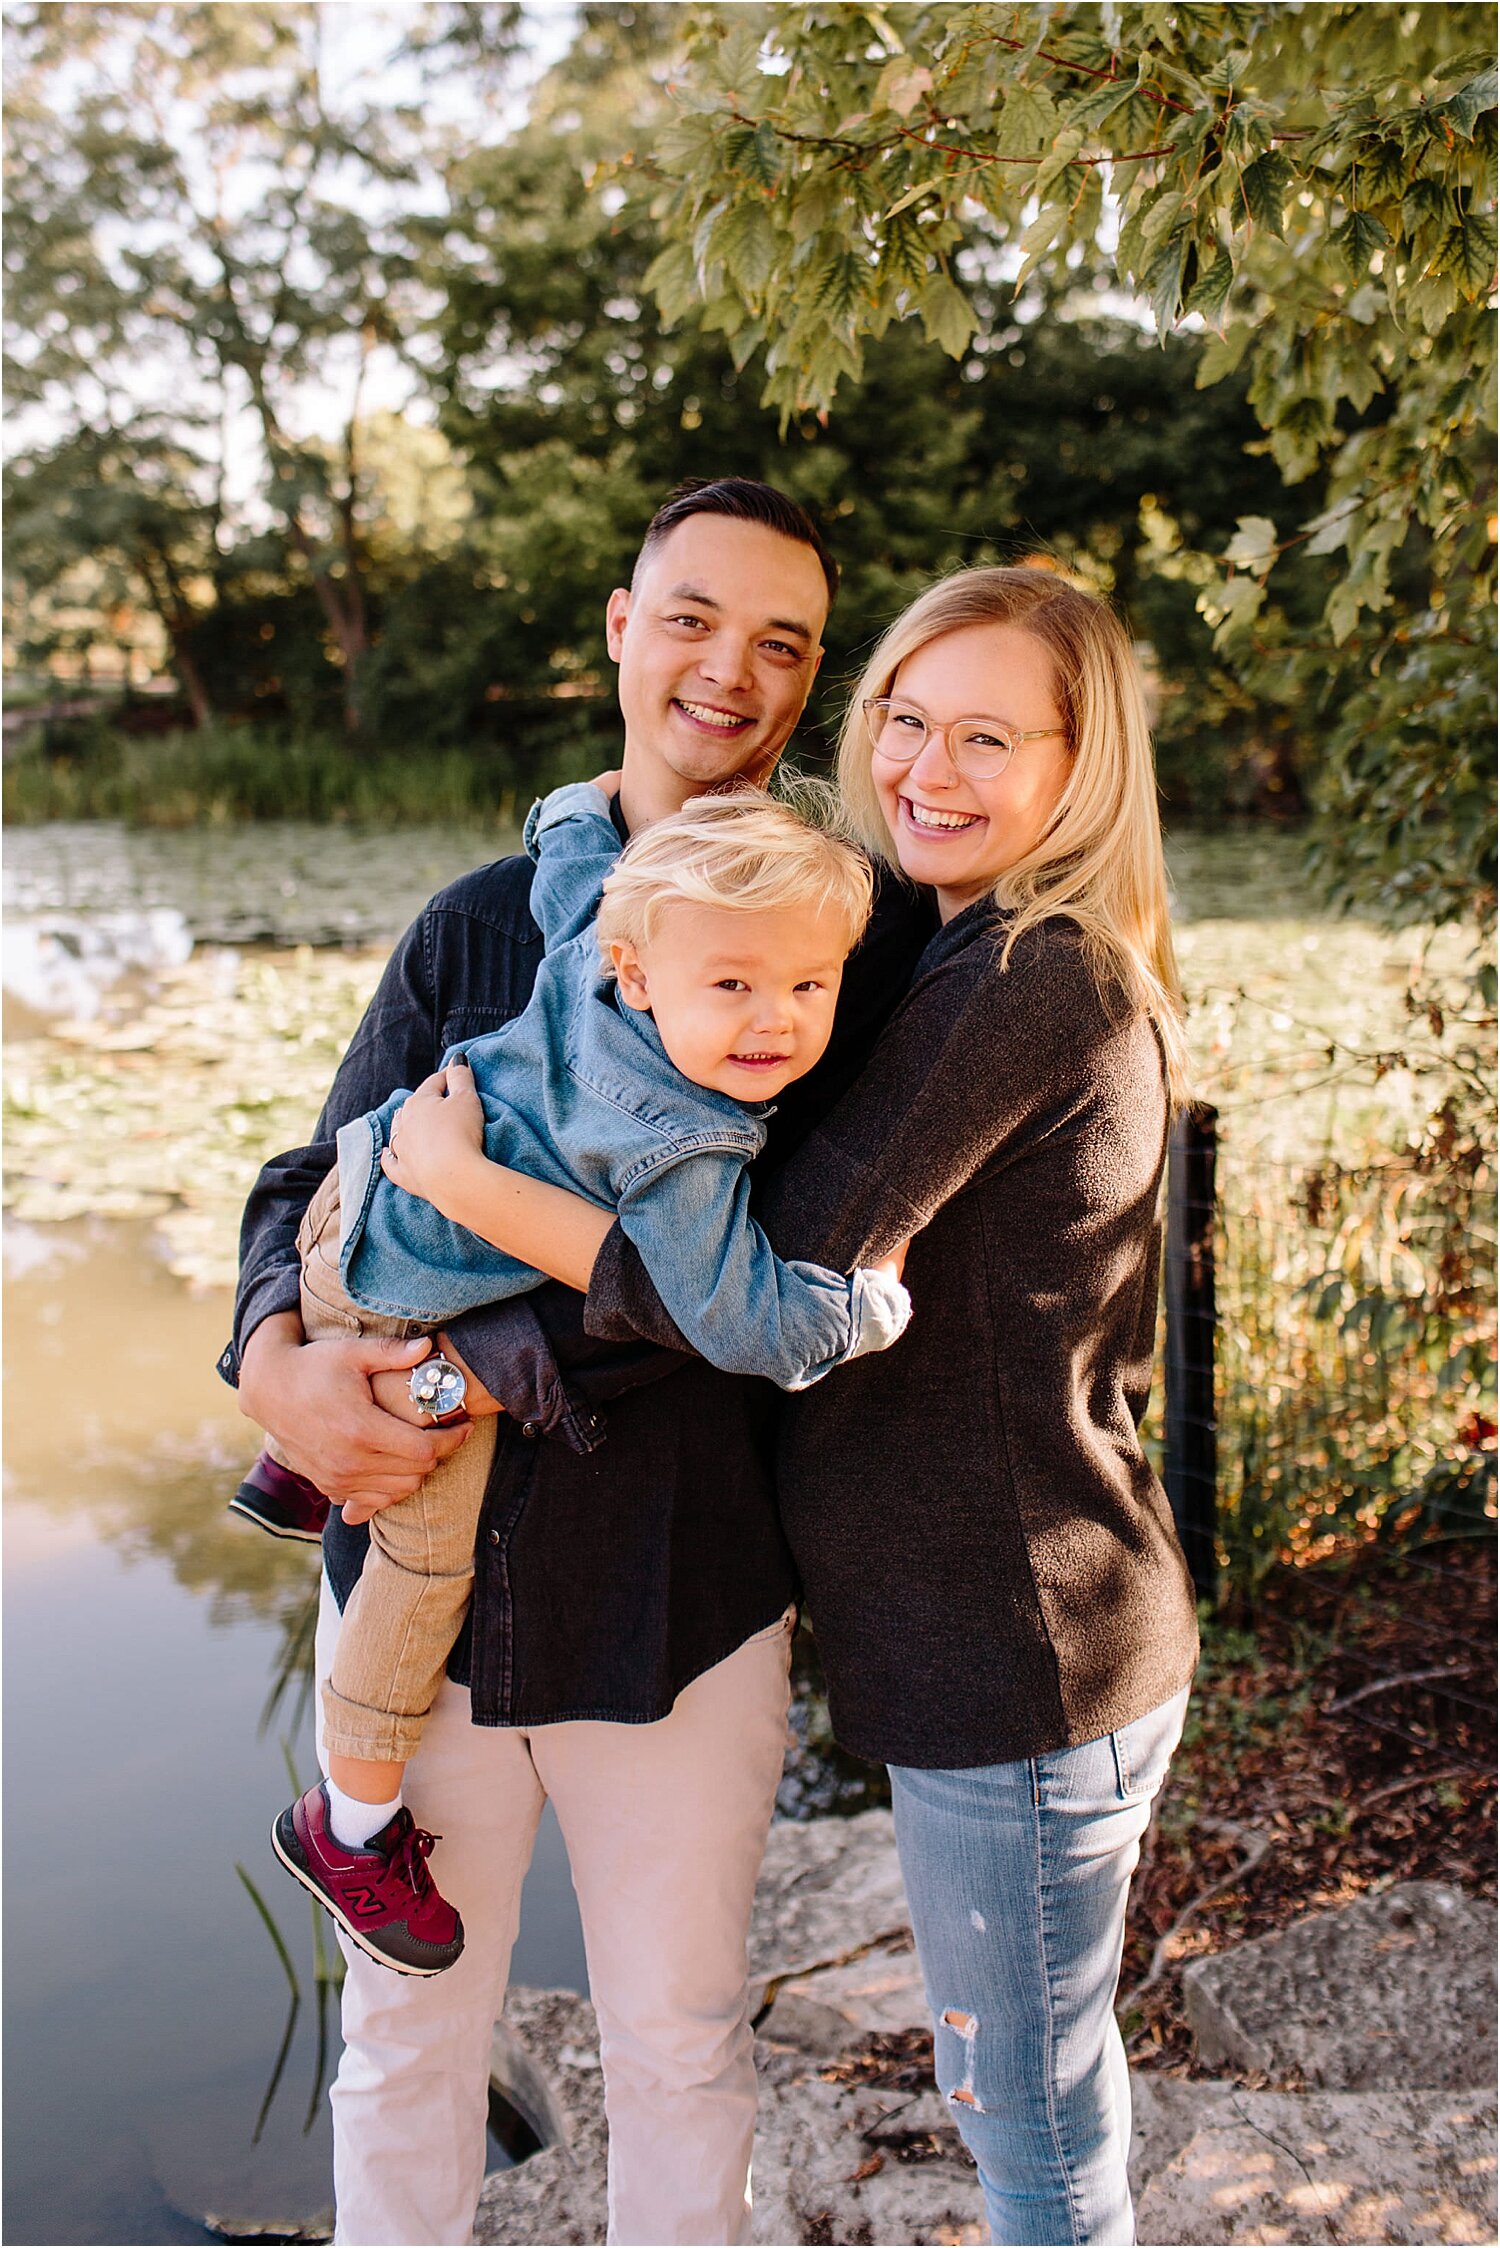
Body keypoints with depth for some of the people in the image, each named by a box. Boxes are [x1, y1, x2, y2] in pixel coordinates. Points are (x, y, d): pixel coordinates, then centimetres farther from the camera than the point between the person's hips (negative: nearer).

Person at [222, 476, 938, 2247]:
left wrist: (480, 1367, -23)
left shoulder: (854, 935, -5)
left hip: (680, 1587, -2)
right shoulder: (476, 926, 5)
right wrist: (278, 1358, -16)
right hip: (415, 1559, 3)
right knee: (404, 2028, 19)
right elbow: (312, 1185, 5)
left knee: (678, 2044, 17)